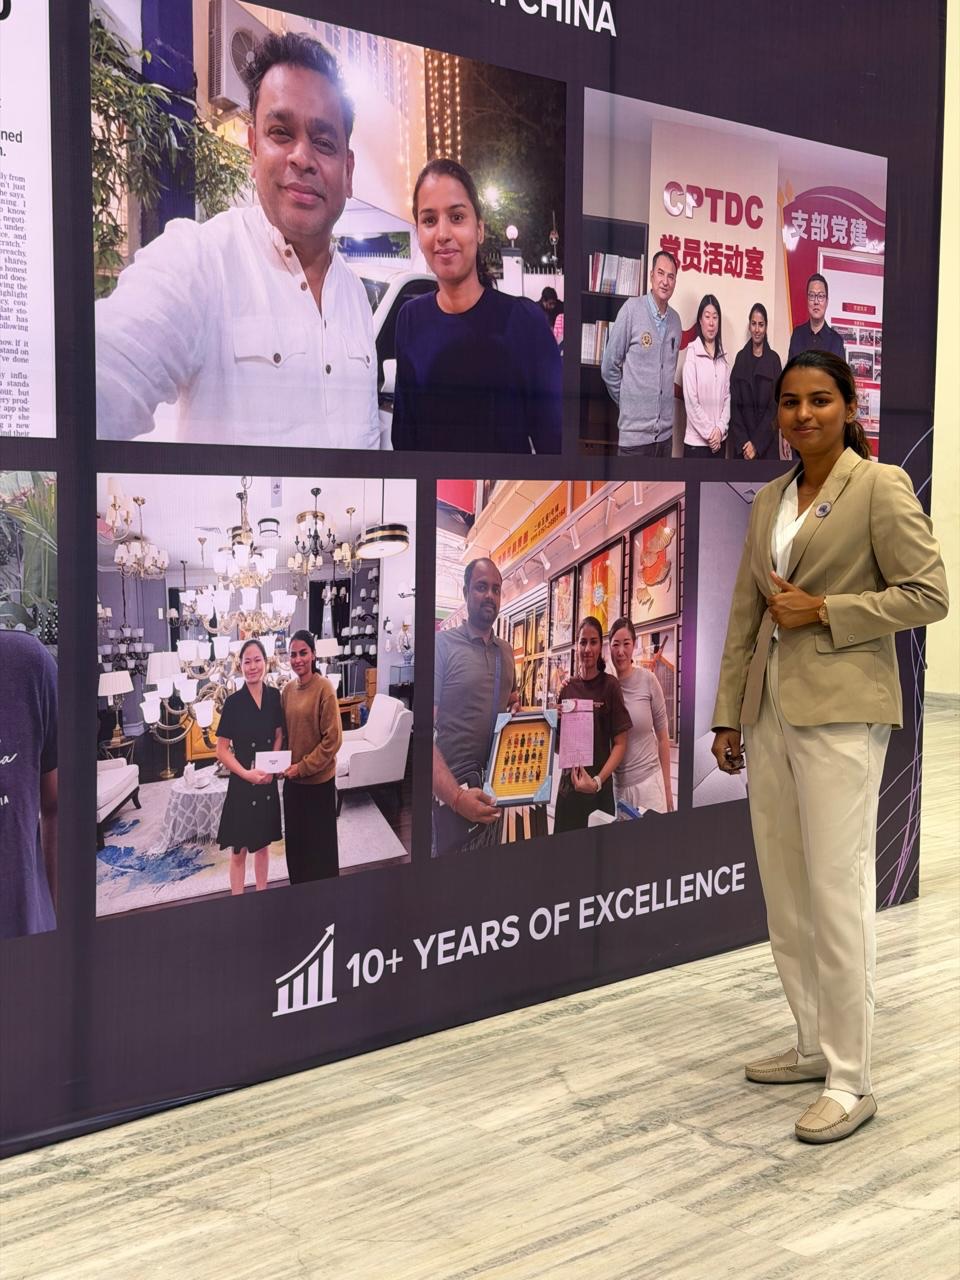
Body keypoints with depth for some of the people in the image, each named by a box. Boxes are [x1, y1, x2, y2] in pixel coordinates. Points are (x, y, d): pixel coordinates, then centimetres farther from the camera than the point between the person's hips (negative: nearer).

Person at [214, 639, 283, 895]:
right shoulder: (233, 702, -12)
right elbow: (222, 751, -10)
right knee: (239, 849, 4)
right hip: (241, 783, -4)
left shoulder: (274, 696, -1)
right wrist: (246, 773, -20)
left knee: (263, 844, 16)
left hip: (268, 782, 4)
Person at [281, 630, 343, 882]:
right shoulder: (288, 689, 4)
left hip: (318, 779, -6)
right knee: (294, 840, 15)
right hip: (292, 779, 6)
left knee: (320, 841, 6)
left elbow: (332, 739, -16)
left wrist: (303, 766, -16)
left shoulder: (324, 688, -15)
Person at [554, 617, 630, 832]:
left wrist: (598, 781, -18)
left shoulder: (610, 685, -6)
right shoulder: (567, 687, 6)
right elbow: (558, 746, 12)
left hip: (599, 788, -4)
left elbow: (620, 744, -6)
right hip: (568, 784, 4)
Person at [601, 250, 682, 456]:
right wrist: (628, 402, 4)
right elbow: (608, 368, -3)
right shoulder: (632, 309, -7)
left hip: (665, 433, 5)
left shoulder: (676, 320, 9)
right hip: (635, 432, -5)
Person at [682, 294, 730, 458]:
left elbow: (727, 396, 10)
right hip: (696, 441, -5)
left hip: (719, 440, 6)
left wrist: (720, 429, -4)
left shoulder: (722, 356, 10)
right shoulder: (692, 353, -8)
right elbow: (691, 401, -12)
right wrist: (709, 433, -10)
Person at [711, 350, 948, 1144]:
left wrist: (823, 612, -13)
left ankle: (852, 1083, 4)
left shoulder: (880, 486, -5)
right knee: (783, 894, 11)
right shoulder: (769, 501, 15)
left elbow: (929, 594, -9)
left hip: (840, 713, -7)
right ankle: (815, 1046, 26)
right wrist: (729, 714, 12)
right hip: (771, 713, 7)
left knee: (837, 894, -6)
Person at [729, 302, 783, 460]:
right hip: (742, 444, 1)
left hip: (767, 443, -1)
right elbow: (734, 404, 2)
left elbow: (775, 406, -3)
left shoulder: (773, 359, 1)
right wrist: (743, 442, -9)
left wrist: (757, 444, -11)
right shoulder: (741, 357, 6)